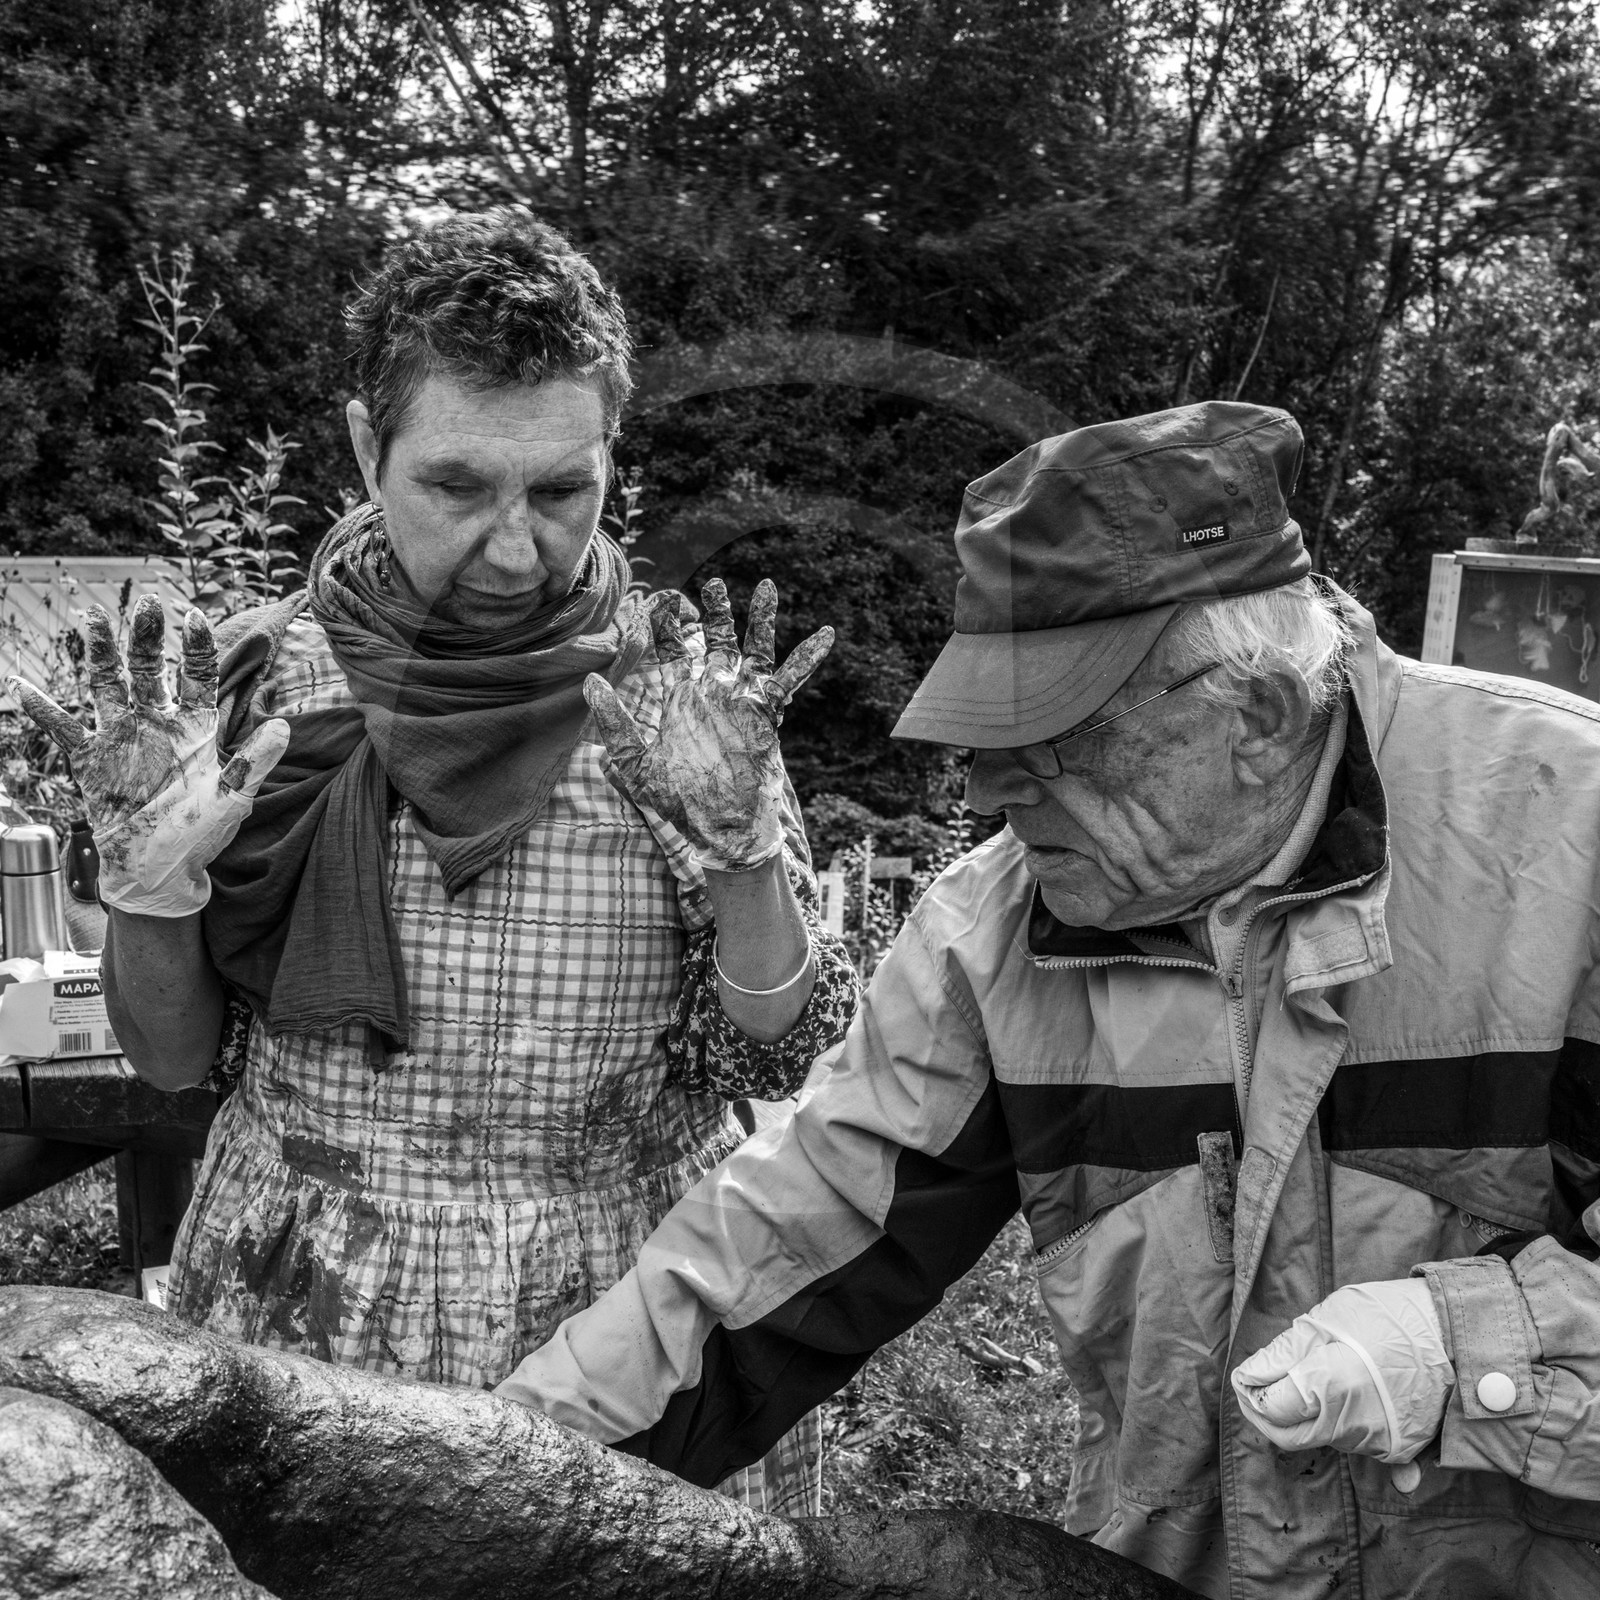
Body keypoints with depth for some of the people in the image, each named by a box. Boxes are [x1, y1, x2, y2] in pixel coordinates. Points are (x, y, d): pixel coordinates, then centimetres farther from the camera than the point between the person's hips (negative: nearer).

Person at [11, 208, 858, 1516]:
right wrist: (148, 883, -19)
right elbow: (175, 1057, 0)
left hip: (646, 1321, 0)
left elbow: (778, 1056, -9)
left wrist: (740, 839, -25)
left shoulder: (688, 681, -10)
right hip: (306, 1325, 1)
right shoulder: (257, 680, -7)